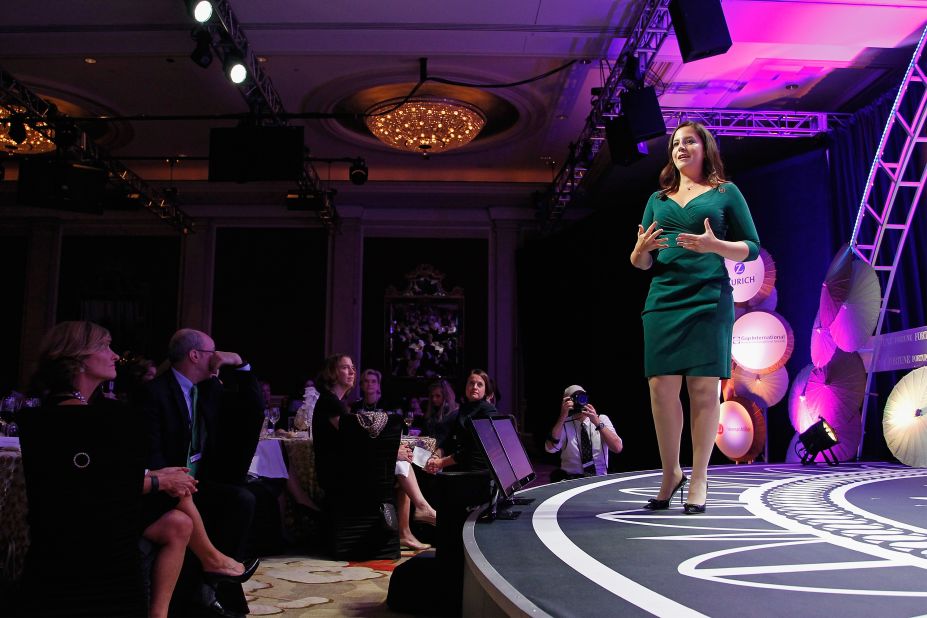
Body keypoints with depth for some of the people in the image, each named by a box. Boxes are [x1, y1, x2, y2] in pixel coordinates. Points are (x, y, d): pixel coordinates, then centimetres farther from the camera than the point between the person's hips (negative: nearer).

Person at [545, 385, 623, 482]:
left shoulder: (602, 419, 4)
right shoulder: (564, 424, 1)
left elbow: (617, 448, -10)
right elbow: (550, 448, -17)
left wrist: (597, 423, -19)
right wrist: (563, 417, -21)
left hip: (600, 479, 0)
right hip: (571, 480, 0)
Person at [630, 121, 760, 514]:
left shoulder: (725, 193, 10)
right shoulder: (658, 199, 20)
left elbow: (751, 247, 5)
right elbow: (640, 263, 19)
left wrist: (715, 245, -14)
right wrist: (641, 249, -5)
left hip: (709, 300, -3)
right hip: (663, 301, 3)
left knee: (703, 387, -4)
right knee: (661, 388, -3)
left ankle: (698, 480, 5)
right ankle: (670, 473, 12)